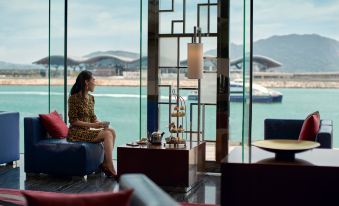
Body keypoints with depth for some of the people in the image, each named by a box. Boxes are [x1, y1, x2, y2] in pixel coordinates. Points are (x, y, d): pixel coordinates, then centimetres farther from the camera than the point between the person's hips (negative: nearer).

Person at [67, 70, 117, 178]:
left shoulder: (91, 98, 13)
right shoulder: (74, 98, -11)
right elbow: (73, 121, -14)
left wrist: (100, 123, -5)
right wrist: (92, 125, -19)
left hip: (87, 130, 8)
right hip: (76, 132, -8)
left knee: (112, 131, -13)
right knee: (107, 134, -24)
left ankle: (105, 163, -12)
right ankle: (111, 170, -25)